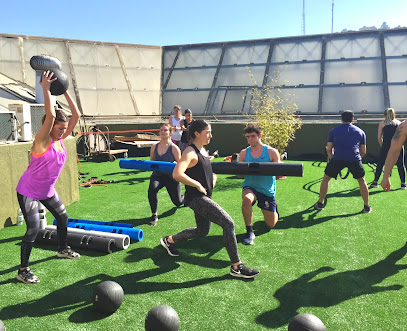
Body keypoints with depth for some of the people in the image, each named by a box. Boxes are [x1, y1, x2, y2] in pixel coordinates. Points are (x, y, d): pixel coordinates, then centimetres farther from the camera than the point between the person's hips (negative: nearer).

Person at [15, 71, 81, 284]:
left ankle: (63, 249, 41)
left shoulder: (60, 139, -3)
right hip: (28, 191, -8)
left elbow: (76, 115, -7)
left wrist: (65, 92, -9)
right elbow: (50, 115, -39)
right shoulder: (42, 141, -22)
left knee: (62, 217, 18)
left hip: (47, 190, 8)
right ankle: (23, 271, -1)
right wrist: (45, 89, -35)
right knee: (33, 228, -13)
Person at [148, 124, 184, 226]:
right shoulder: (154, 147, 2)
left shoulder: (174, 148, -10)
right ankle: (154, 215, -17)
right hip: (157, 174, 2)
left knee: (177, 202, 11)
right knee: (152, 188, -33)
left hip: (171, 176, -2)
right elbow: (151, 161, 15)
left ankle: (186, 198, 52)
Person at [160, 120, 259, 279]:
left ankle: (169, 240, 41)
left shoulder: (203, 150, 11)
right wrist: (198, 185, -24)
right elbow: (177, 174, -33)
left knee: (202, 231, 23)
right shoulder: (190, 153, -18)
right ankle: (236, 266, -5)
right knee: (228, 223, -15)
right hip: (196, 198, -10)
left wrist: (213, 177, 10)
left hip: (204, 197, 10)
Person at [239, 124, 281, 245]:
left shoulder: (271, 152, -6)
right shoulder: (243, 153, 1)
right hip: (250, 186, 0)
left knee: (271, 224, 11)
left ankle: (273, 209, 48)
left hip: (267, 190, 0)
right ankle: (249, 232, -19)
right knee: (246, 199, -38)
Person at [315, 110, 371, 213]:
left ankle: (320, 203, 23)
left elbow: (329, 149, 15)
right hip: (355, 159, 1)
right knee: (362, 181, 22)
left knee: (326, 178, 19)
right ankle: (367, 206, 26)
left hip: (337, 158, -1)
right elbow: (363, 152, 18)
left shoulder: (334, 131, 18)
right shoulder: (360, 132, 20)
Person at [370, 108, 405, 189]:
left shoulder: (382, 123, 9)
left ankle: (375, 182, 12)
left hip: (387, 145, -2)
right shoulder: (399, 122, 16)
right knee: (400, 165, 7)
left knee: (380, 164, 8)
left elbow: (379, 137, 5)